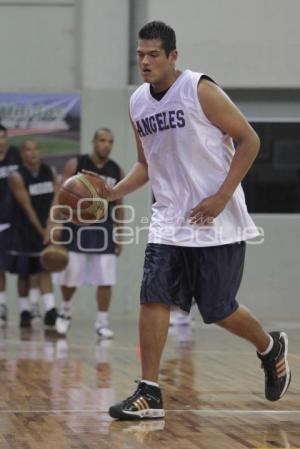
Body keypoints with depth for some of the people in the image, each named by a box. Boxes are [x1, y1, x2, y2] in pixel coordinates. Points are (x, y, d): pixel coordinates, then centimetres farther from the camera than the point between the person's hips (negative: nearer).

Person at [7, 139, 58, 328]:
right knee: (24, 273, 6)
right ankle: (25, 311, 17)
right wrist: (41, 230, -18)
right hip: (25, 229, -2)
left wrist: (50, 228, -11)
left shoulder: (49, 171, 1)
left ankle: (50, 311, -13)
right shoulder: (17, 177, -12)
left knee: (45, 269, -5)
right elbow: (27, 206, -15)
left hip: (46, 228, 2)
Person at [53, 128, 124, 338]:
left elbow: (118, 205, 11)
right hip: (76, 227, -2)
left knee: (105, 280, -4)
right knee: (70, 277, 2)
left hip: (103, 230, 2)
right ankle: (66, 310, 29)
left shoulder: (117, 171, 4)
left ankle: (102, 322, 5)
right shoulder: (75, 165, -5)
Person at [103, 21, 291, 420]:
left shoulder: (200, 91, -12)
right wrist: (115, 192, 2)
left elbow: (249, 140, -9)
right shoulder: (138, 103, 7)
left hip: (218, 222, -5)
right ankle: (149, 394, -6)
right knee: (153, 298, -9)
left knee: (217, 309, 1)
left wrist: (222, 197, -16)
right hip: (169, 222, 5)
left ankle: (270, 347, 31)